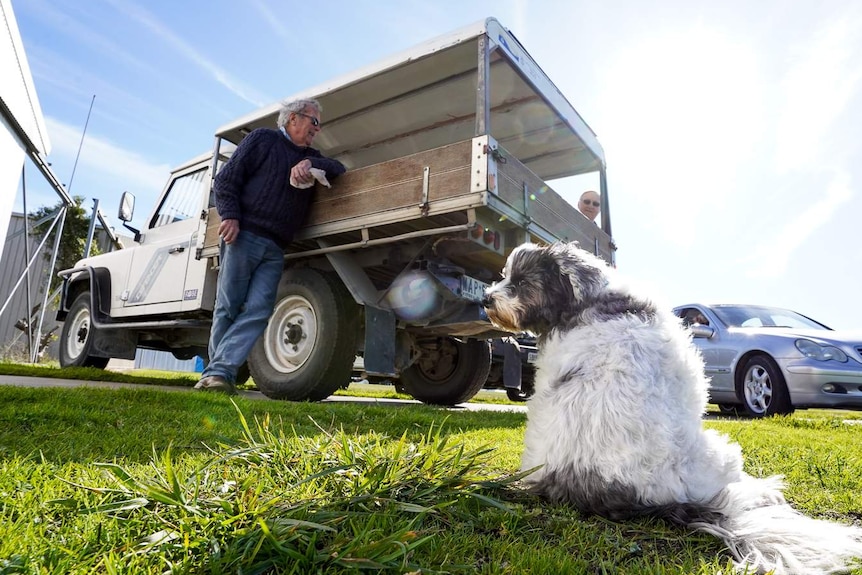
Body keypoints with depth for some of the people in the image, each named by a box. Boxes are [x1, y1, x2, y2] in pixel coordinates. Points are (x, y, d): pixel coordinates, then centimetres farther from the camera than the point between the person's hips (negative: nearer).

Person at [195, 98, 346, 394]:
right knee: (227, 308, -3)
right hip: (244, 236, -5)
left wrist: (311, 164, -7)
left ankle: (218, 372, -13)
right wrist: (230, 216, -12)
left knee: (258, 311, -11)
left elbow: (339, 169, 10)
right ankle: (219, 375, 5)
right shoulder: (262, 139, 9)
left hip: (275, 249, 5)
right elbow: (225, 180, 3)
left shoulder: (309, 158, 26)